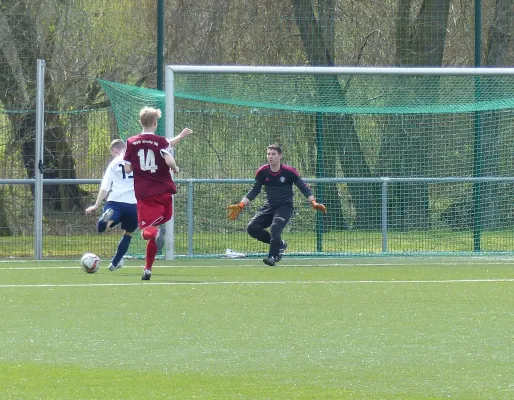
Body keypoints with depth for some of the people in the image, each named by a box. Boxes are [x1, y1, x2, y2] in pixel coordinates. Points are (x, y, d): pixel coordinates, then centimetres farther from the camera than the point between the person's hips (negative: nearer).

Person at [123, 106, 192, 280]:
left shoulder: (131, 143, 3)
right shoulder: (161, 141, -3)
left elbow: (127, 169, 5)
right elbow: (169, 161, -19)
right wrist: (175, 168, 3)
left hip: (144, 194, 0)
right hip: (163, 192, 0)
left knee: (146, 230, -4)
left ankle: (155, 233, -45)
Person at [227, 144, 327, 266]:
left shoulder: (289, 172, -11)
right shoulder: (262, 172, -1)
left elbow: (304, 188, -6)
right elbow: (254, 191, 9)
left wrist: (313, 202, -19)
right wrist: (240, 206, 0)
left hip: (285, 206, -5)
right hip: (269, 206, 5)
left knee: (275, 227, -31)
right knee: (252, 227, -11)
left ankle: (273, 257, -24)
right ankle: (279, 244, 3)